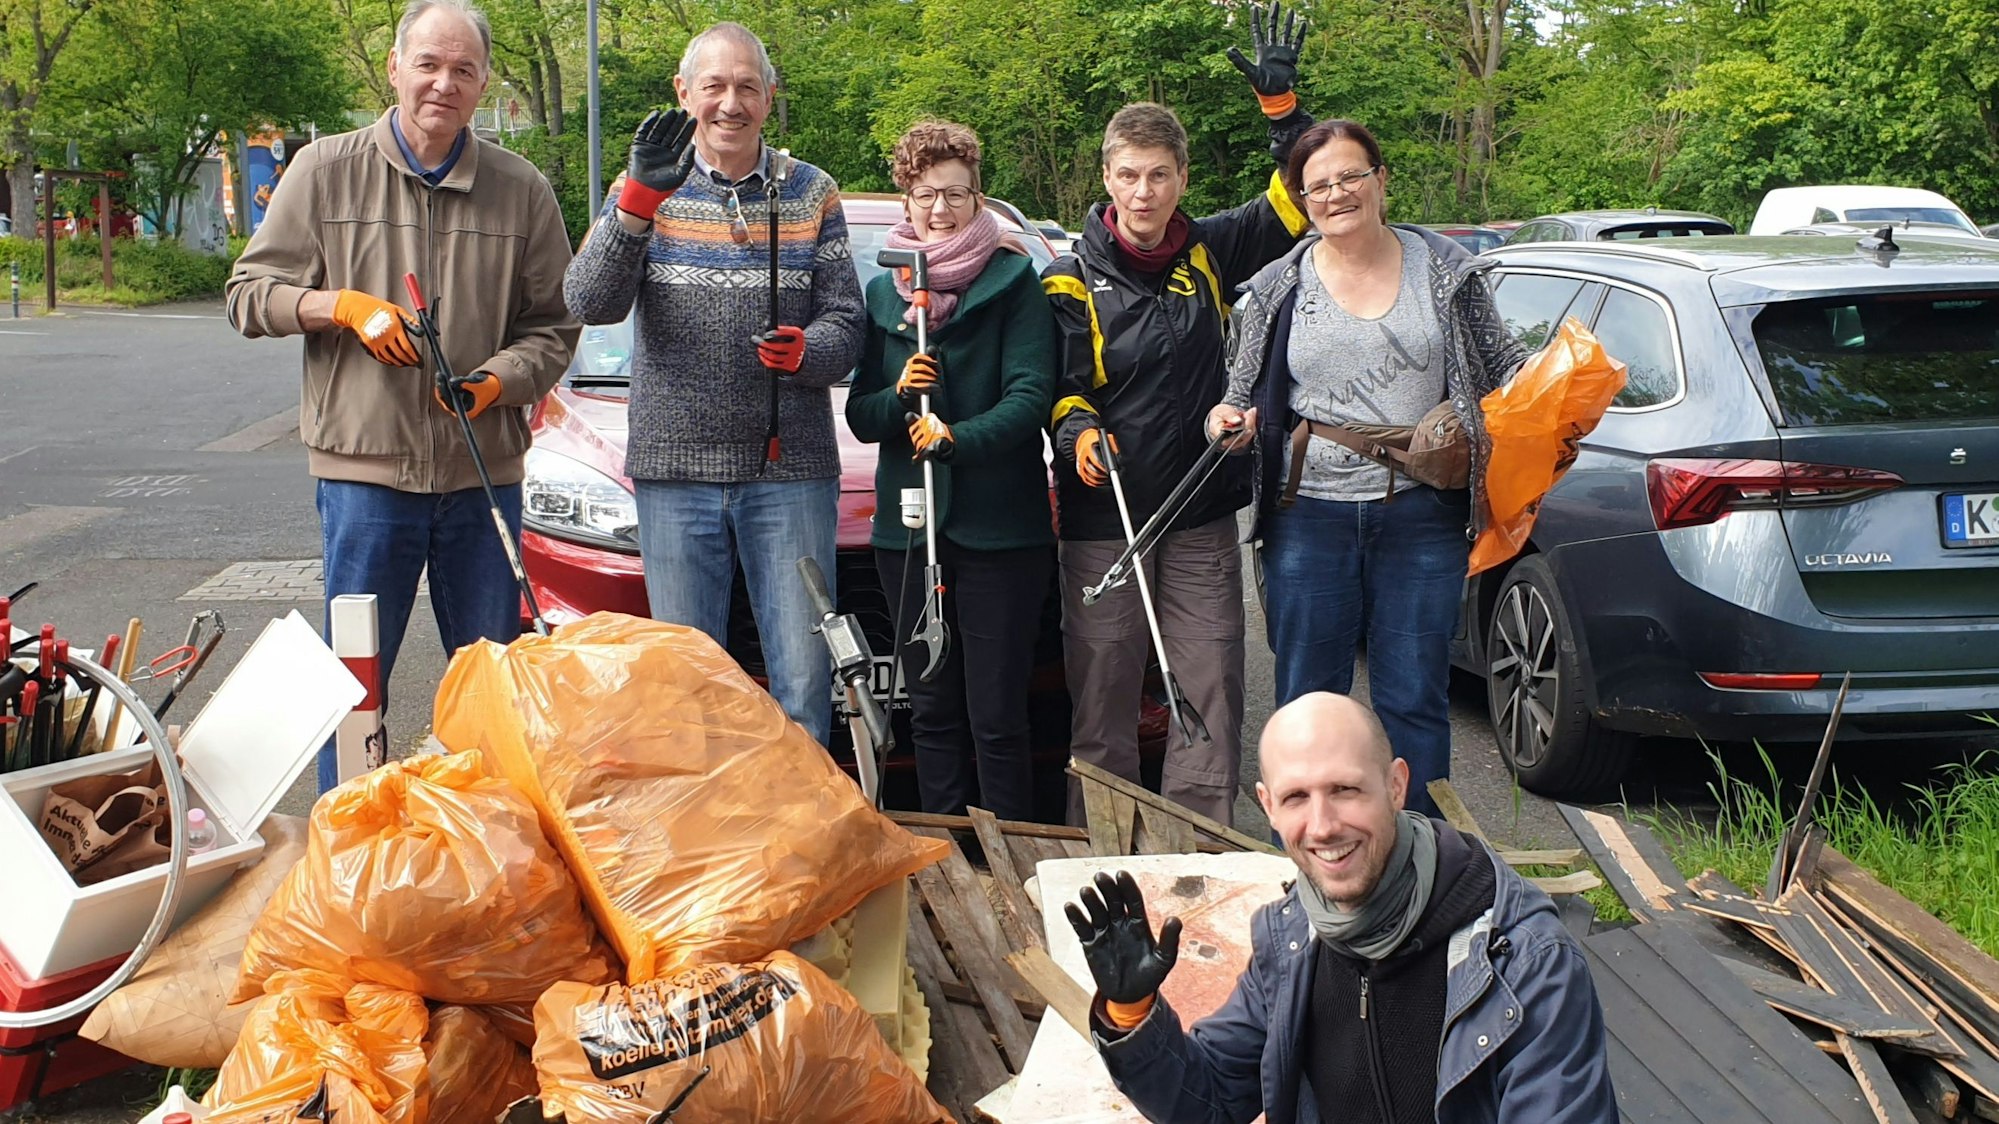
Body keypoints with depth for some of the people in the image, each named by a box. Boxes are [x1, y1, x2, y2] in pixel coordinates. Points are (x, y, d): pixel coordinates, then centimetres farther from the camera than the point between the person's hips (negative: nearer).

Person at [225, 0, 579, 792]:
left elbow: (552, 327, 8)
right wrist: (344, 305, -12)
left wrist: (497, 383, -11)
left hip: (484, 470, 2)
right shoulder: (326, 171, 2)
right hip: (364, 465, -1)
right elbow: (249, 294, 6)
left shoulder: (523, 190, 5)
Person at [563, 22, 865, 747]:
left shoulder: (812, 195, 9)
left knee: (804, 676, -1)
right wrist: (638, 199, -21)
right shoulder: (646, 191, 7)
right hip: (675, 470, 0)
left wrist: (806, 351, -20)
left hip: (790, 470, 0)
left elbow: (846, 324, 4)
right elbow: (590, 304, -8)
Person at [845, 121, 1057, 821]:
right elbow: (859, 416, 11)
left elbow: (1031, 395, -10)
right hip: (907, 526, 4)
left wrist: (959, 439, -26)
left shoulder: (1014, 282, 1)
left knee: (996, 716, -4)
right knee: (932, 711, 10)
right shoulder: (882, 292, 14)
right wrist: (897, 396, -11)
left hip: (999, 526, -4)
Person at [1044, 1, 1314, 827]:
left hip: (1203, 518, 3)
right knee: (1101, 703, 3)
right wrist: (1076, 432, -26)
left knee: (1211, 697, 3)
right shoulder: (1073, 279, -1)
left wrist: (1281, 101, -1)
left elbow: (1294, 205, 10)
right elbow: (1064, 387, -4)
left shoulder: (1210, 254, 7)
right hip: (1103, 521, -2)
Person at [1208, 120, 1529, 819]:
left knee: (1414, 701, 5)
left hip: (1420, 517, 0)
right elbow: (1246, 394, 13)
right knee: (1307, 702, 6)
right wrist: (1229, 414, -9)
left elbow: (1503, 366, 14)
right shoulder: (1279, 288, 6)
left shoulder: (1443, 269, 5)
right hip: (1309, 518, 1)